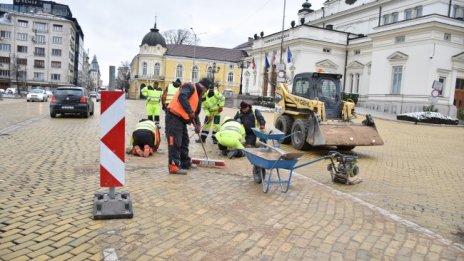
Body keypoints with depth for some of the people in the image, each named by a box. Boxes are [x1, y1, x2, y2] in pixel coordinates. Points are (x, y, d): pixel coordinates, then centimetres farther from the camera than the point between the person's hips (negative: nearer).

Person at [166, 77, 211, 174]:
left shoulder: (198, 96, 22)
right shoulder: (189, 87, -7)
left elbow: (196, 112, 22)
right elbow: (182, 97, -26)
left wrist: (197, 124, 7)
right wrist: (190, 111, -26)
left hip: (182, 119, 10)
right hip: (174, 116, -10)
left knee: (184, 141, 17)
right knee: (175, 142, -12)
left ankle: (185, 163, 30)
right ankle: (173, 166, -12)